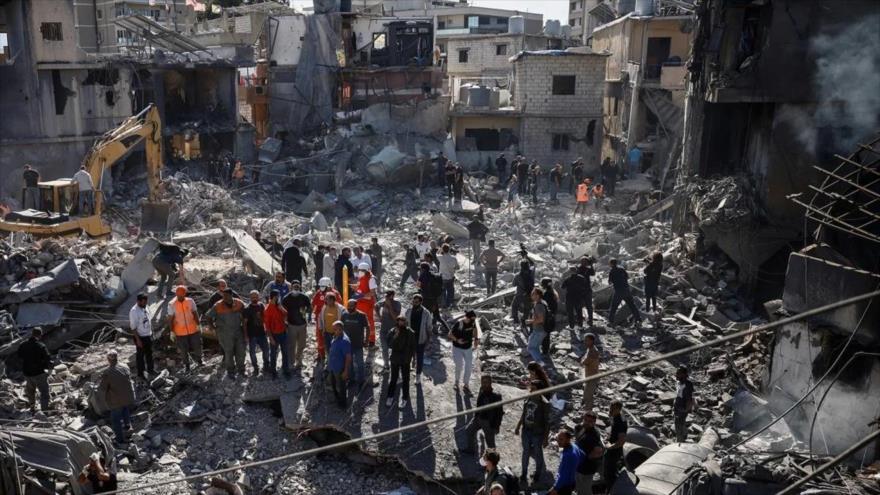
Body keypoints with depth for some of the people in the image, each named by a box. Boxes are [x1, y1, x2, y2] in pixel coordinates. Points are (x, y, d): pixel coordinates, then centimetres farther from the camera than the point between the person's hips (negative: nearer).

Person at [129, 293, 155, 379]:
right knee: (140, 355, 7)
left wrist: (151, 332, 15)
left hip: (148, 335, 8)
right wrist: (138, 340, -21)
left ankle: (150, 369, 39)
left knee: (149, 353, 21)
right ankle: (140, 373, 20)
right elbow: (133, 327, -22)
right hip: (141, 337, -8)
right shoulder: (134, 311, -23)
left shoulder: (145, 308, 1)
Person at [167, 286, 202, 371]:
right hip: (180, 332, -1)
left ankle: (199, 360, 35)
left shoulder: (190, 301, -6)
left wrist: (198, 325, 5)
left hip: (193, 329, 2)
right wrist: (172, 332, -4)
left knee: (197, 346, 10)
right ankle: (187, 365, 27)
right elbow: (170, 319, -6)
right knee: (183, 350, 9)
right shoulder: (172, 304, -12)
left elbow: (195, 313, 4)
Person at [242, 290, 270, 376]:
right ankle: (255, 368, 24)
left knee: (266, 350, 7)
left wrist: (266, 329, 11)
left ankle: (266, 366, 26)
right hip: (252, 335, -3)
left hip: (261, 333, 3)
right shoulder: (247, 309, -9)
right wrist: (246, 336, -11)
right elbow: (245, 323, -8)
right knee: (252, 352, 7)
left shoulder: (261, 305, 2)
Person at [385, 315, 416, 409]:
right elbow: (389, 344, -18)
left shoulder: (410, 333, -14)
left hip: (405, 360, -1)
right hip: (395, 359, 1)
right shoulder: (393, 331, -12)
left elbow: (413, 347, -4)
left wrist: (413, 358, 0)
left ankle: (405, 398, 26)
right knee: (393, 379, 14)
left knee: (405, 380, 10)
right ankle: (390, 396, 32)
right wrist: (395, 337, -30)